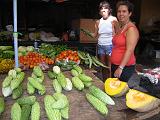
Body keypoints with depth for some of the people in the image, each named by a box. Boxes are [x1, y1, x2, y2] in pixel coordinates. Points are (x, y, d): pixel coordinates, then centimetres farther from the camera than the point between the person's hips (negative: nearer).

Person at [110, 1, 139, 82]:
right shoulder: (119, 26, 12)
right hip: (114, 65, 9)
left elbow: (129, 50, -23)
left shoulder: (131, 29, -15)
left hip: (125, 67, -9)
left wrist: (120, 68, -25)